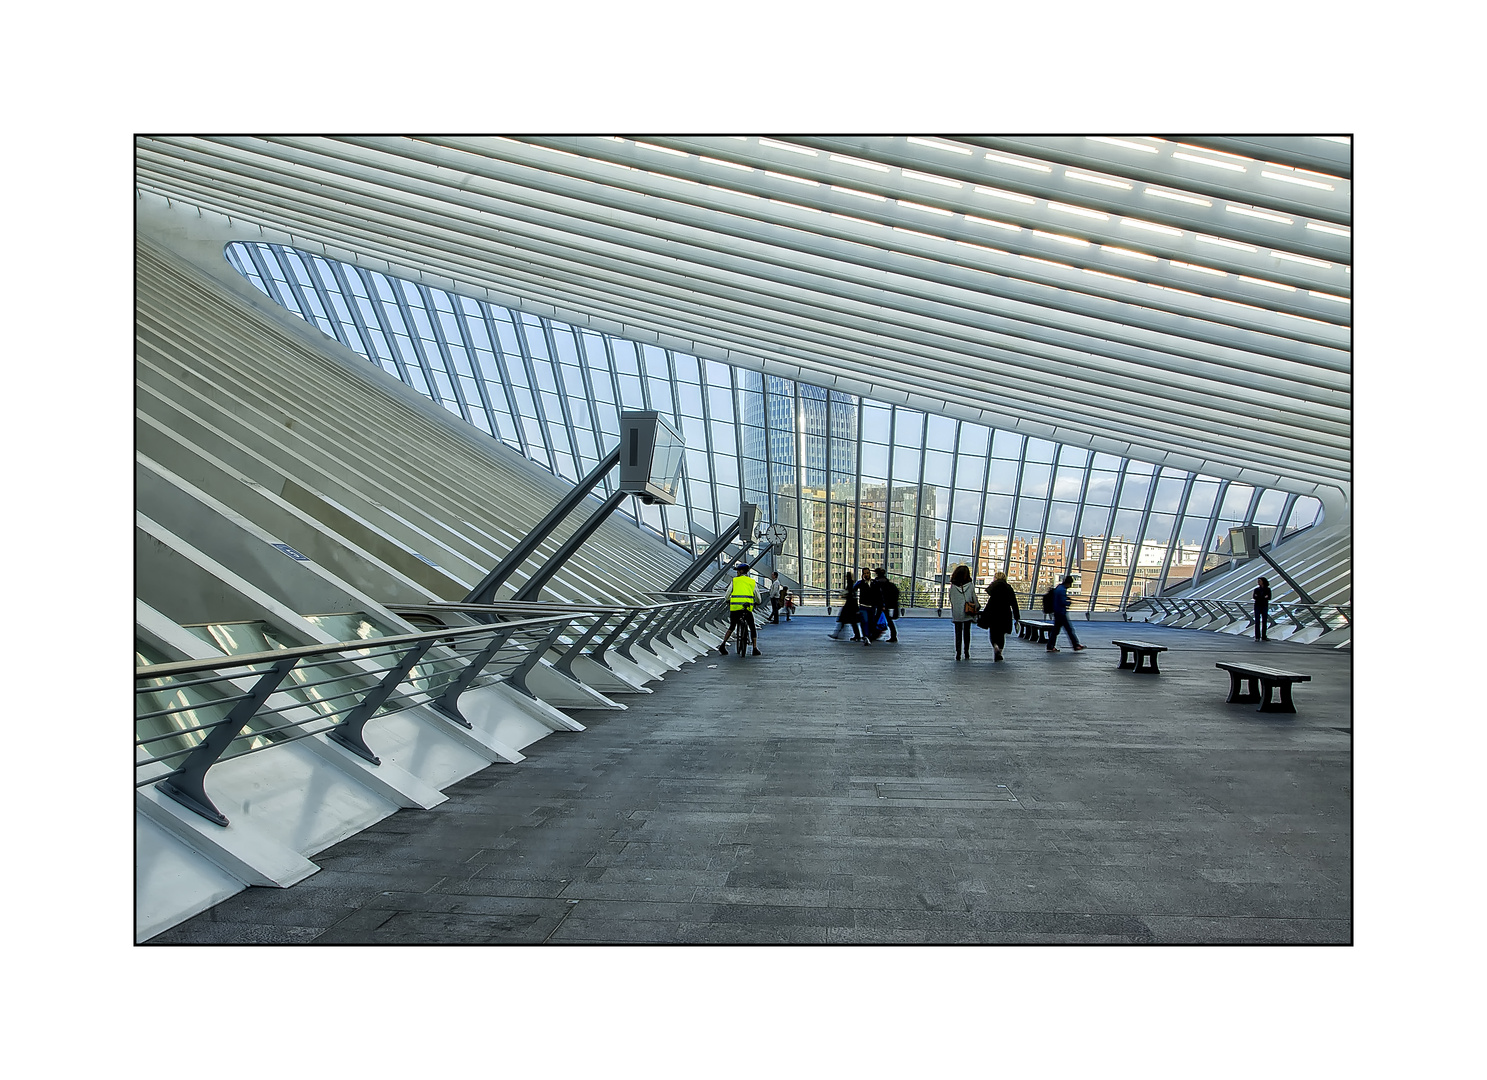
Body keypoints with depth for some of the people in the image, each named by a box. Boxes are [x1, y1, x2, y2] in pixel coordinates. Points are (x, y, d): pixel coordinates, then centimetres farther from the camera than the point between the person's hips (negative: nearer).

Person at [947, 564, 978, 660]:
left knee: (958, 633, 6)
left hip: (956, 613, 0)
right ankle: (966, 652, 15)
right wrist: (977, 608, 11)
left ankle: (958, 651, -6)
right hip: (967, 613, 0)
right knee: (967, 632, 13)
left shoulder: (953, 586, -4)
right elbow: (974, 598, -1)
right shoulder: (970, 585, -5)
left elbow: (950, 599, 2)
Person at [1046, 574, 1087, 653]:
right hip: (1061, 613, -10)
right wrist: (1069, 603, -3)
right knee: (1069, 629, -2)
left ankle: (1050, 646, 8)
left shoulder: (1057, 588, 12)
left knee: (1055, 629, 10)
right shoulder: (1062, 590, -17)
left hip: (1057, 613, 10)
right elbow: (1063, 602, -22)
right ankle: (1076, 646, 5)